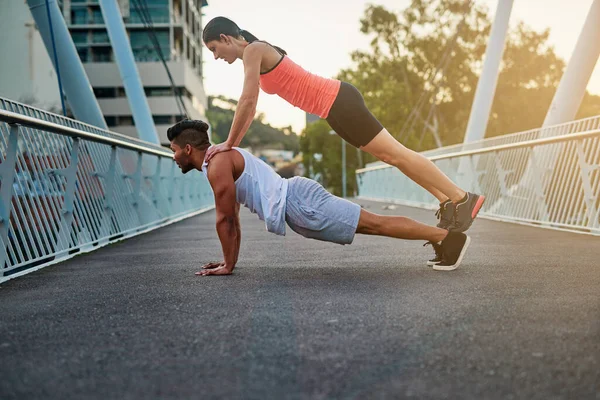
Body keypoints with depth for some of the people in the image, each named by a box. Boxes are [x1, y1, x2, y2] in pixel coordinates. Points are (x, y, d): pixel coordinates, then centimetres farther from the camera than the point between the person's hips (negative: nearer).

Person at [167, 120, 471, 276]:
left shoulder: (217, 163, -10)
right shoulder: (221, 159, 22)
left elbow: (225, 219, -11)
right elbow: (232, 218, 28)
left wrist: (228, 265, -4)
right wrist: (230, 259, 28)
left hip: (298, 204, -10)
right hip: (297, 201, 10)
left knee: (374, 223, -11)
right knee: (371, 224, 12)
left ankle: (448, 236, -11)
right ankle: (440, 235, 17)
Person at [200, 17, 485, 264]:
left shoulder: (253, 50, -11)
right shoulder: (254, 55, 18)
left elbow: (247, 101, -18)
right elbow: (250, 107, 22)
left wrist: (228, 144, -12)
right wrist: (233, 144, 18)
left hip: (337, 102, -10)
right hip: (336, 103, 10)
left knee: (394, 154, -6)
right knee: (388, 155, 13)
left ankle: (462, 198, 0)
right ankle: (446, 200, 18)